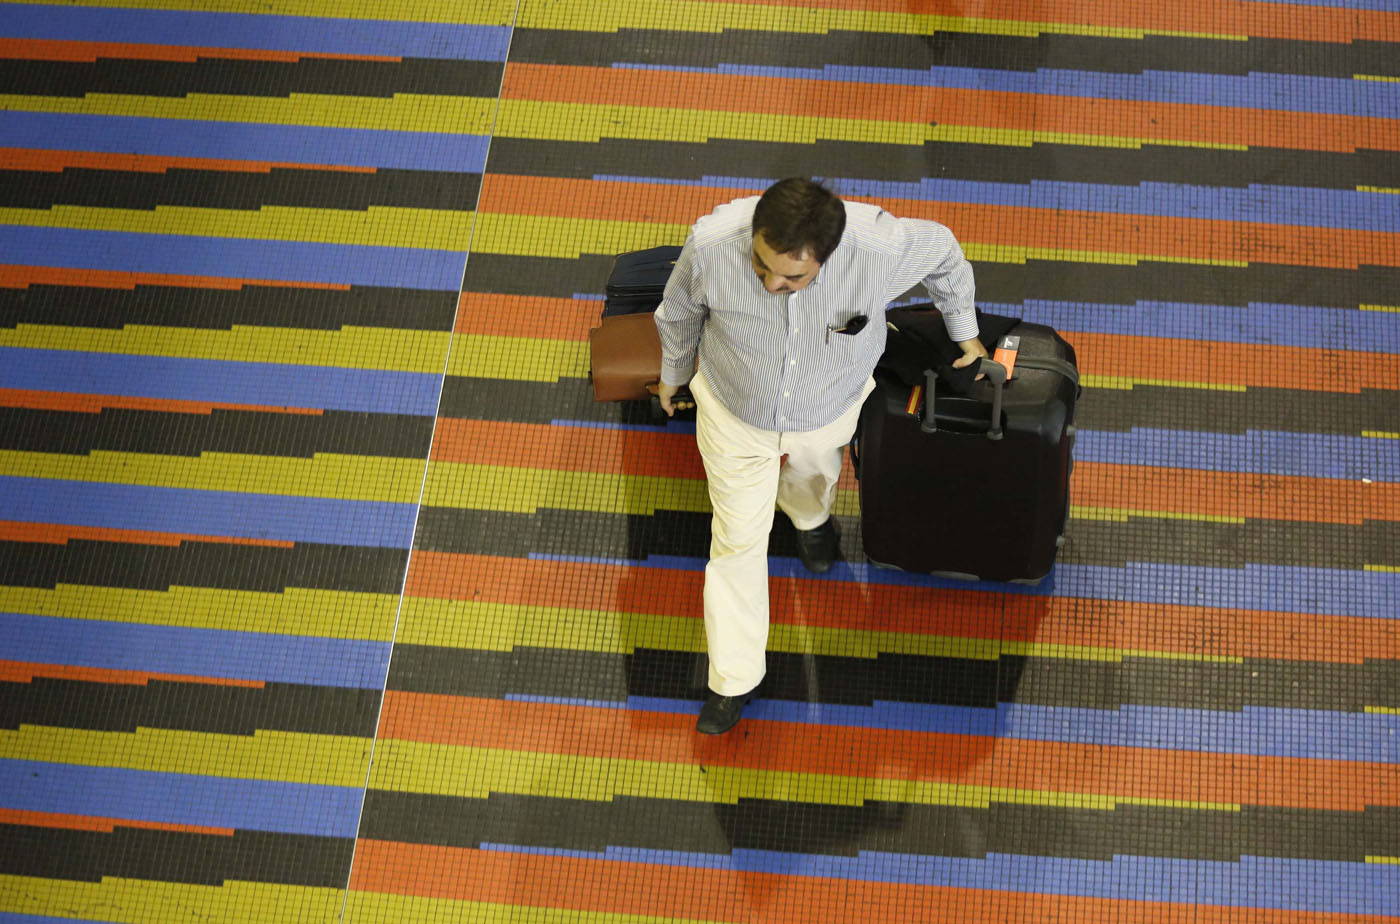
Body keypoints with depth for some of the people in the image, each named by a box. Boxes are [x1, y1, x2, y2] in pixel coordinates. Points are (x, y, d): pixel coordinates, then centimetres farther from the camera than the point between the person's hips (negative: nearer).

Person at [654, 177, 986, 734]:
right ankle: (735, 680, 32)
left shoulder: (880, 247, -39)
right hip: (735, 414, 0)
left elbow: (943, 253, -13)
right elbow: (679, 312, -12)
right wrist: (673, 374, 8)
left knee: (813, 478, 33)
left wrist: (964, 333, 3)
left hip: (827, 412, 1)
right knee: (738, 540, 12)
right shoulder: (712, 244, -37)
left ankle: (810, 517, 71)